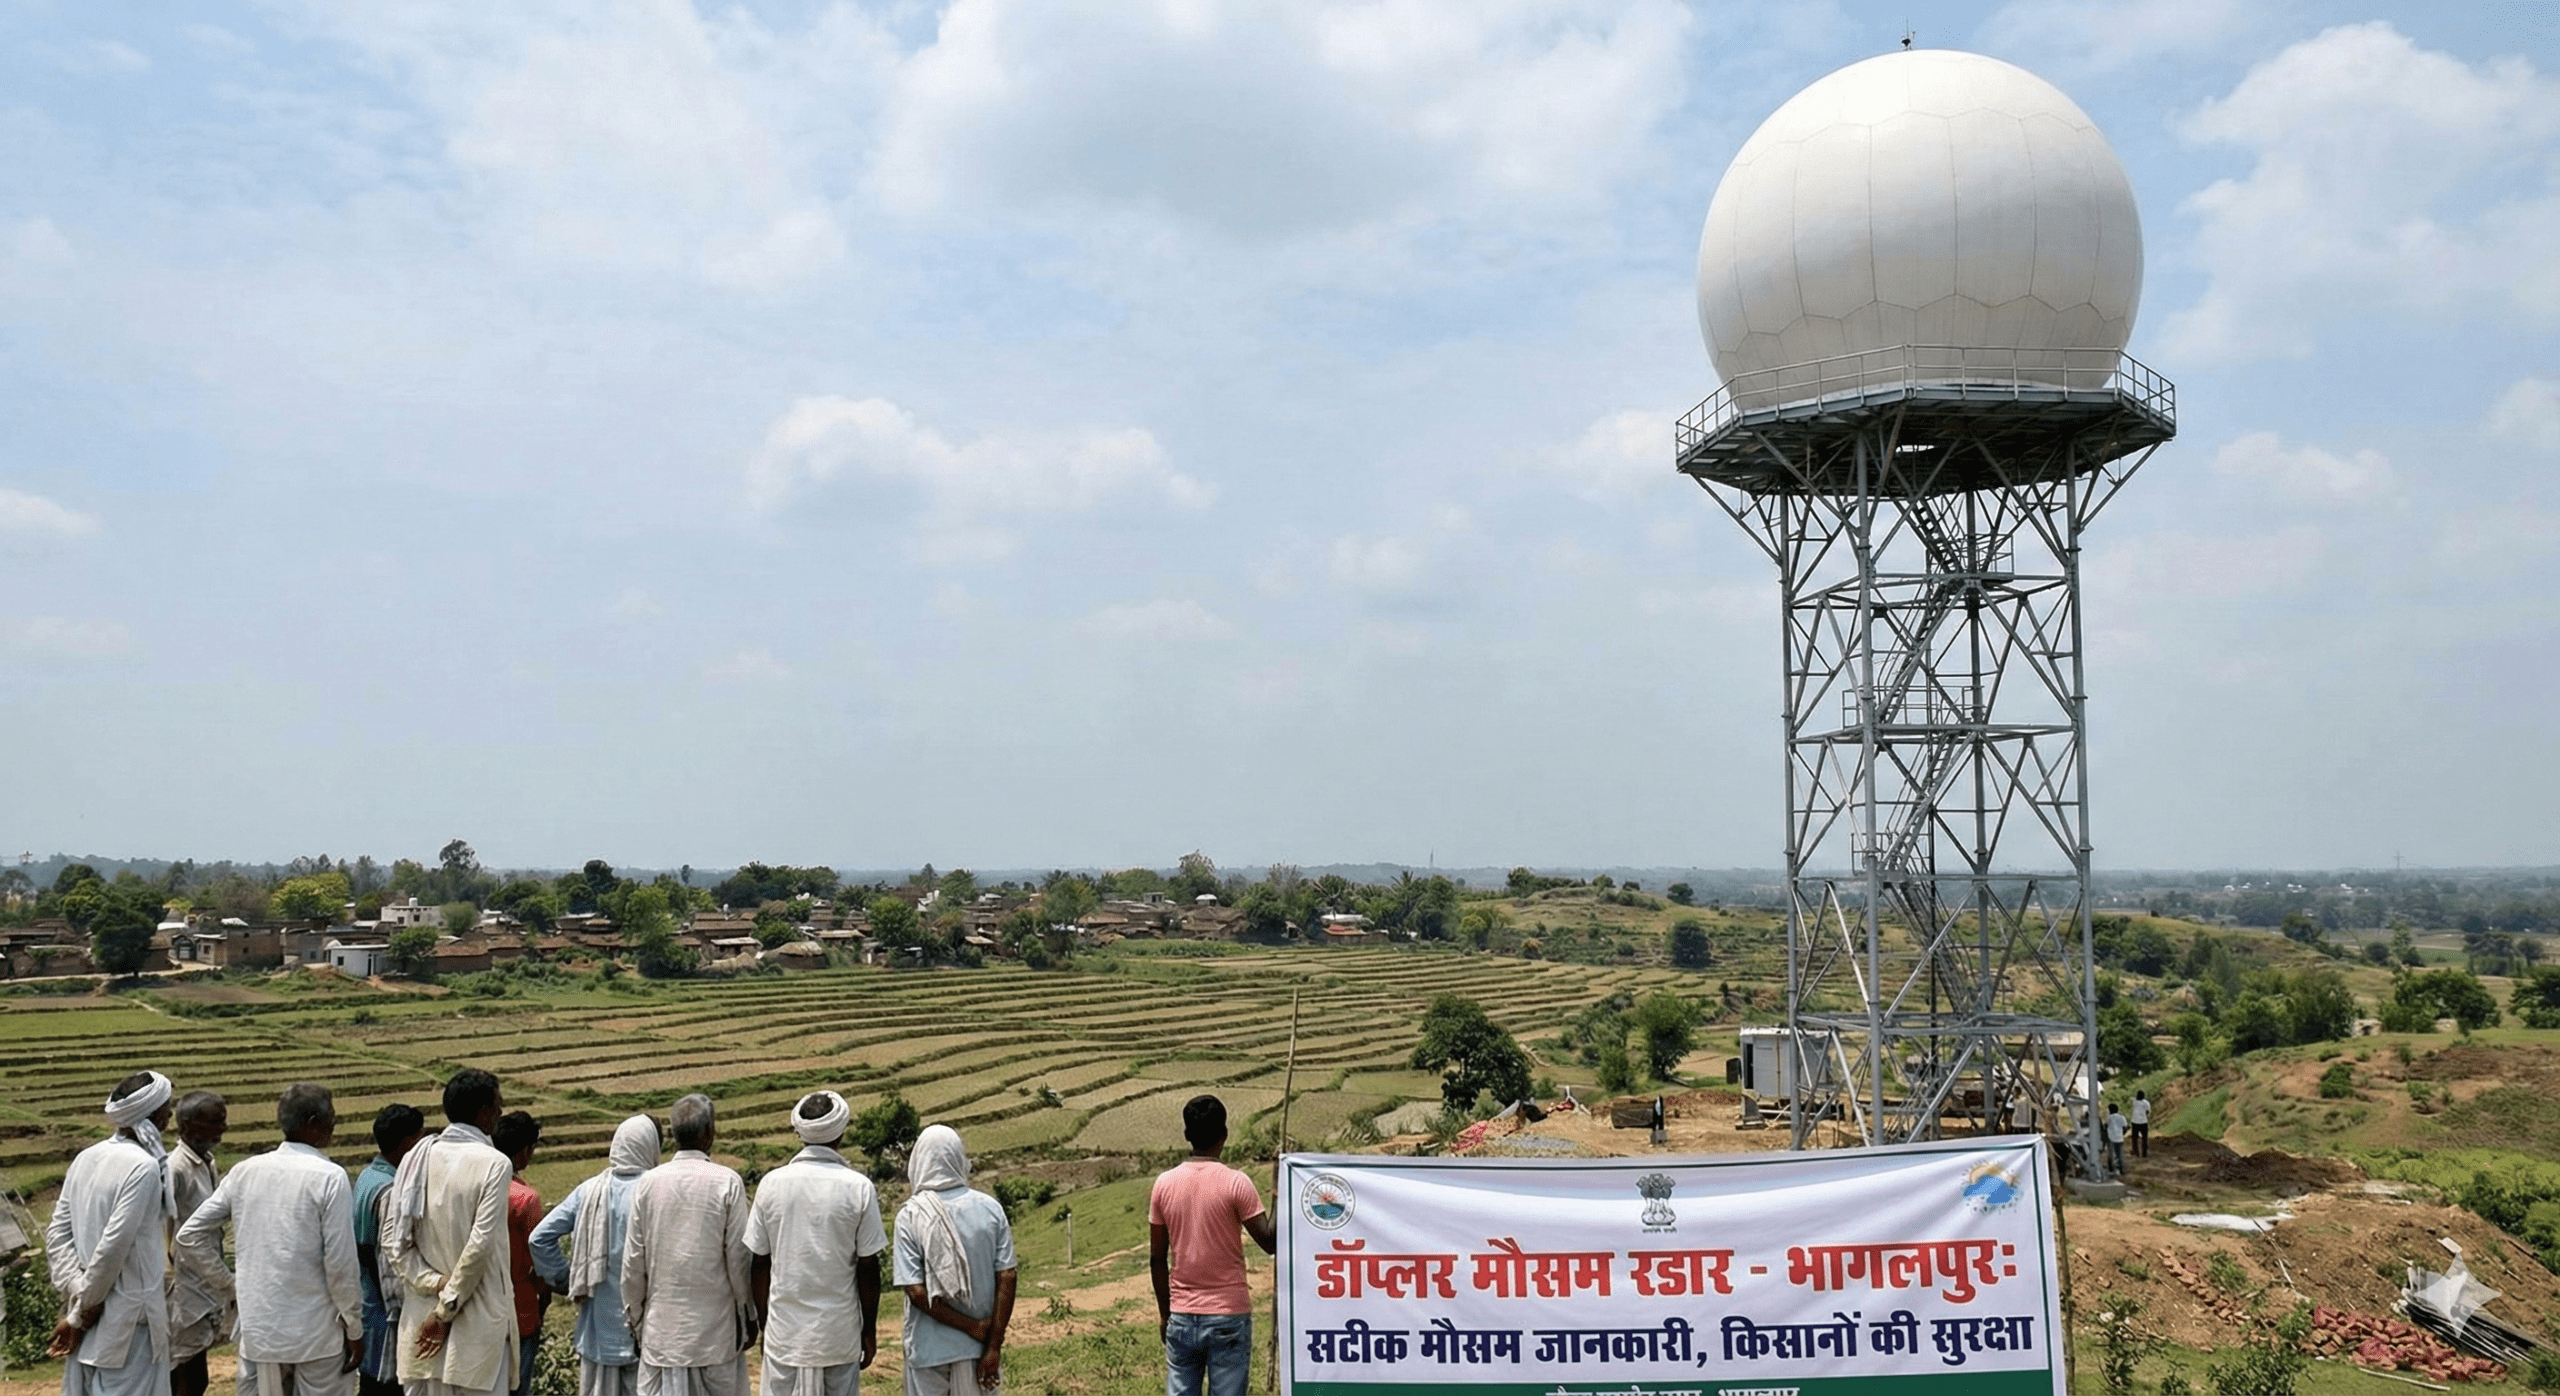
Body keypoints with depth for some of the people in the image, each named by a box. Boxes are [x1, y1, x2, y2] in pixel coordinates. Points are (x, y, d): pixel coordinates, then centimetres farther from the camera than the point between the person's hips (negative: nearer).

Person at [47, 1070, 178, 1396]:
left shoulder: (86, 1158, 4)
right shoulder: (144, 1167, -19)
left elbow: (57, 1232, 2)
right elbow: (114, 1246, -21)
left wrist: (78, 1292, -3)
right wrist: (82, 1313, -10)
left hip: (88, 1313, 8)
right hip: (129, 1318, -8)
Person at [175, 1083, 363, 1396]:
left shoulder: (246, 1171, 4)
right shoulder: (329, 1177, -13)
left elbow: (189, 1235, 7)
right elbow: (339, 1262, -14)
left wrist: (230, 1283, 14)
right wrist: (354, 1328, -4)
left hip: (258, 1330, 5)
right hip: (316, 1332, -5)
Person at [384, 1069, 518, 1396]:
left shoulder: (417, 1159, 3)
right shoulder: (493, 1164, -13)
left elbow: (393, 1241, -2)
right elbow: (479, 1247, -18)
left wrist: (435, 1283, -6)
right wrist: (447, 1310, -10)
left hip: (422, 1317, 5)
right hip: (478, 1326, -5)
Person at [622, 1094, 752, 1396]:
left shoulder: (649, 1182, -1)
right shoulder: (727, 1182, -9)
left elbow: (633, 1261, 4)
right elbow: (738, 1257, -6)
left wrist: (634, 1317, 16)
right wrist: (748, 1316, 5)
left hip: (662, 1325, 2)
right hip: (716, 1326, -2)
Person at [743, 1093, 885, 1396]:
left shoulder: (771, 1184, -3)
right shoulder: (858, 1187, -9)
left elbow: (759, 1264, 2)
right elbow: (867, 1268, -5)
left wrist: (764, 1321, 15)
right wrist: (870, 1330, 5)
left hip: (784, 1333, 2)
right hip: (840, 1334, -1)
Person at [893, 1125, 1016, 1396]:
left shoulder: (911, 1216, -12)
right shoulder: (991, 1209, -5)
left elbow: (917, 1292, -16)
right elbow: (1006, 1279, -7)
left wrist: (974, 1327, -9)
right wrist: (994, 1346, -5)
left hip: (930, 1350, -2)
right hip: (977, 1350, 2)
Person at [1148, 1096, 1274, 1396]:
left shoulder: (1164, 1183, 1)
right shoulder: (1235, 1183, -10)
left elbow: (1157, 1258, 6)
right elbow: (1269, 1241, -9)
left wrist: (1164, 1313, 15)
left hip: (1182, 1317, 3)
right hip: (1229, 1315, -3)